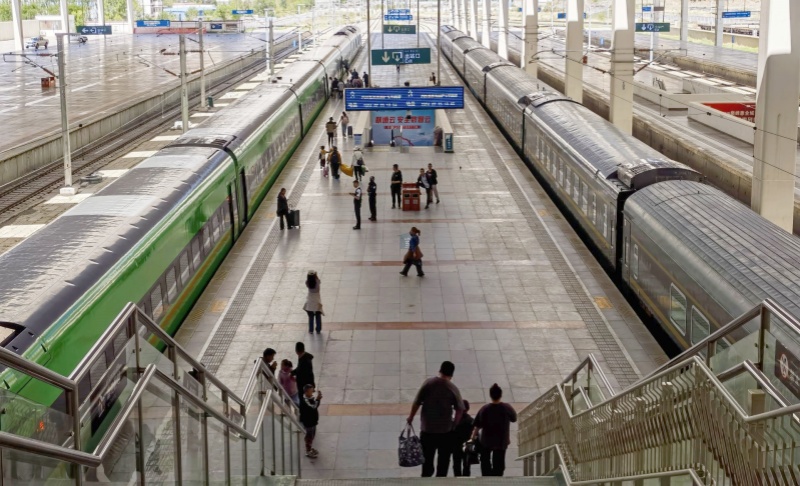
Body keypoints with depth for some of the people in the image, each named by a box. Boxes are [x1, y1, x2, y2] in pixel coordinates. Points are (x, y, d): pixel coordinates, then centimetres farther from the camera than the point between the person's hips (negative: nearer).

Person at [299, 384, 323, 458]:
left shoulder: (311, 398, 1)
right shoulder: (304, 400, -28)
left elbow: (316, 405, 6)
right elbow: (313, 406, -34)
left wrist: (318, 399, -10)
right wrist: (318, 399, -37)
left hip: (313, 420, 9)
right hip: (308, 421, -9)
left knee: (312, 435, 22)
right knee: (309, 436, 4)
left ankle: (310, 448, 40)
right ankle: (308, 452, 18)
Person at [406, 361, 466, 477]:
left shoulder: (428, 383, -9)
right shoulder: (453, 389, -10)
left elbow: (417, 402, -7)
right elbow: (460, 410, -10)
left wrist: (411, 417, 7)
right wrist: (454, 424, 5)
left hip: (427, 429, 1)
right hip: (446, 430, -1)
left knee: (427, 459, 16)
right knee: (443, 459, 15)